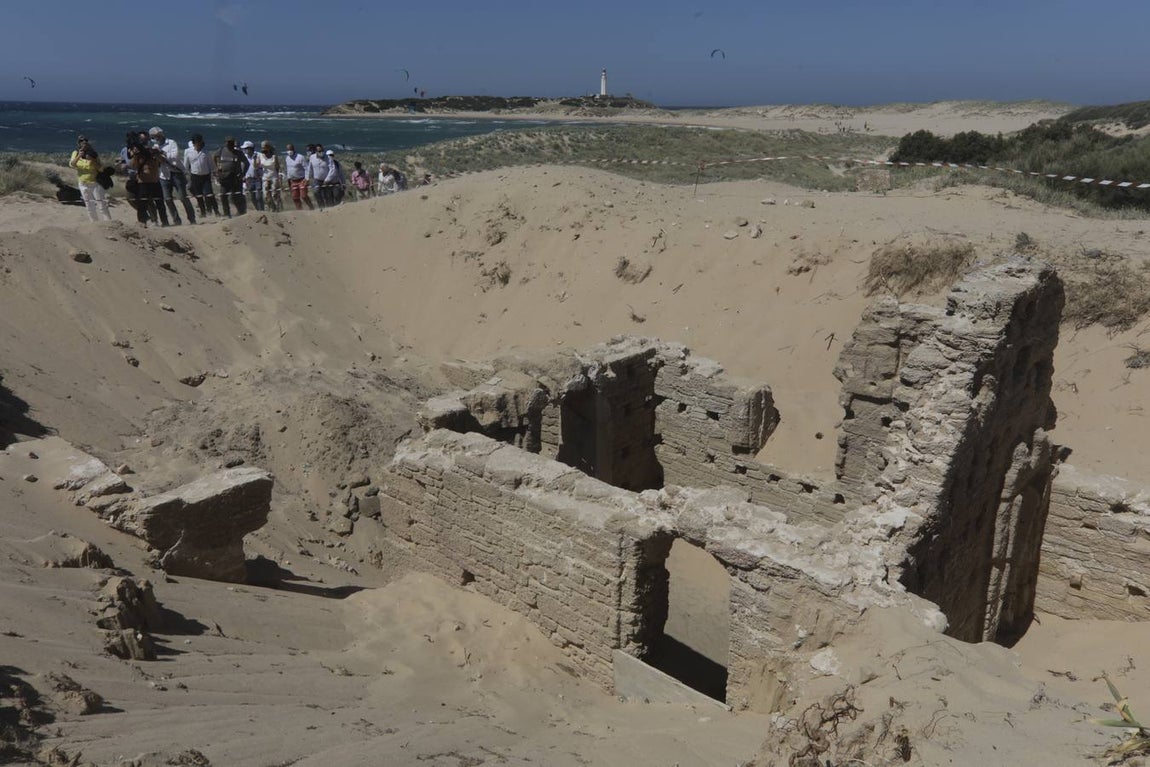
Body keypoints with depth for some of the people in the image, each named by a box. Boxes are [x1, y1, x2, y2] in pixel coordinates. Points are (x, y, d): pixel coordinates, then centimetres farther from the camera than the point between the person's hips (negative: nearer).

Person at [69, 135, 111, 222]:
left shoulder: (93, 154, -6)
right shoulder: (76, 153, 3)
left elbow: (101, 169, -11)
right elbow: (71, 165, -11)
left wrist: (92, 160, -24)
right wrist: (78, 157, -24)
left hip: (95, 183, -4)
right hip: (83, 184, 4)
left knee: (101, 205, -7)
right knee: (89, 206, 11)